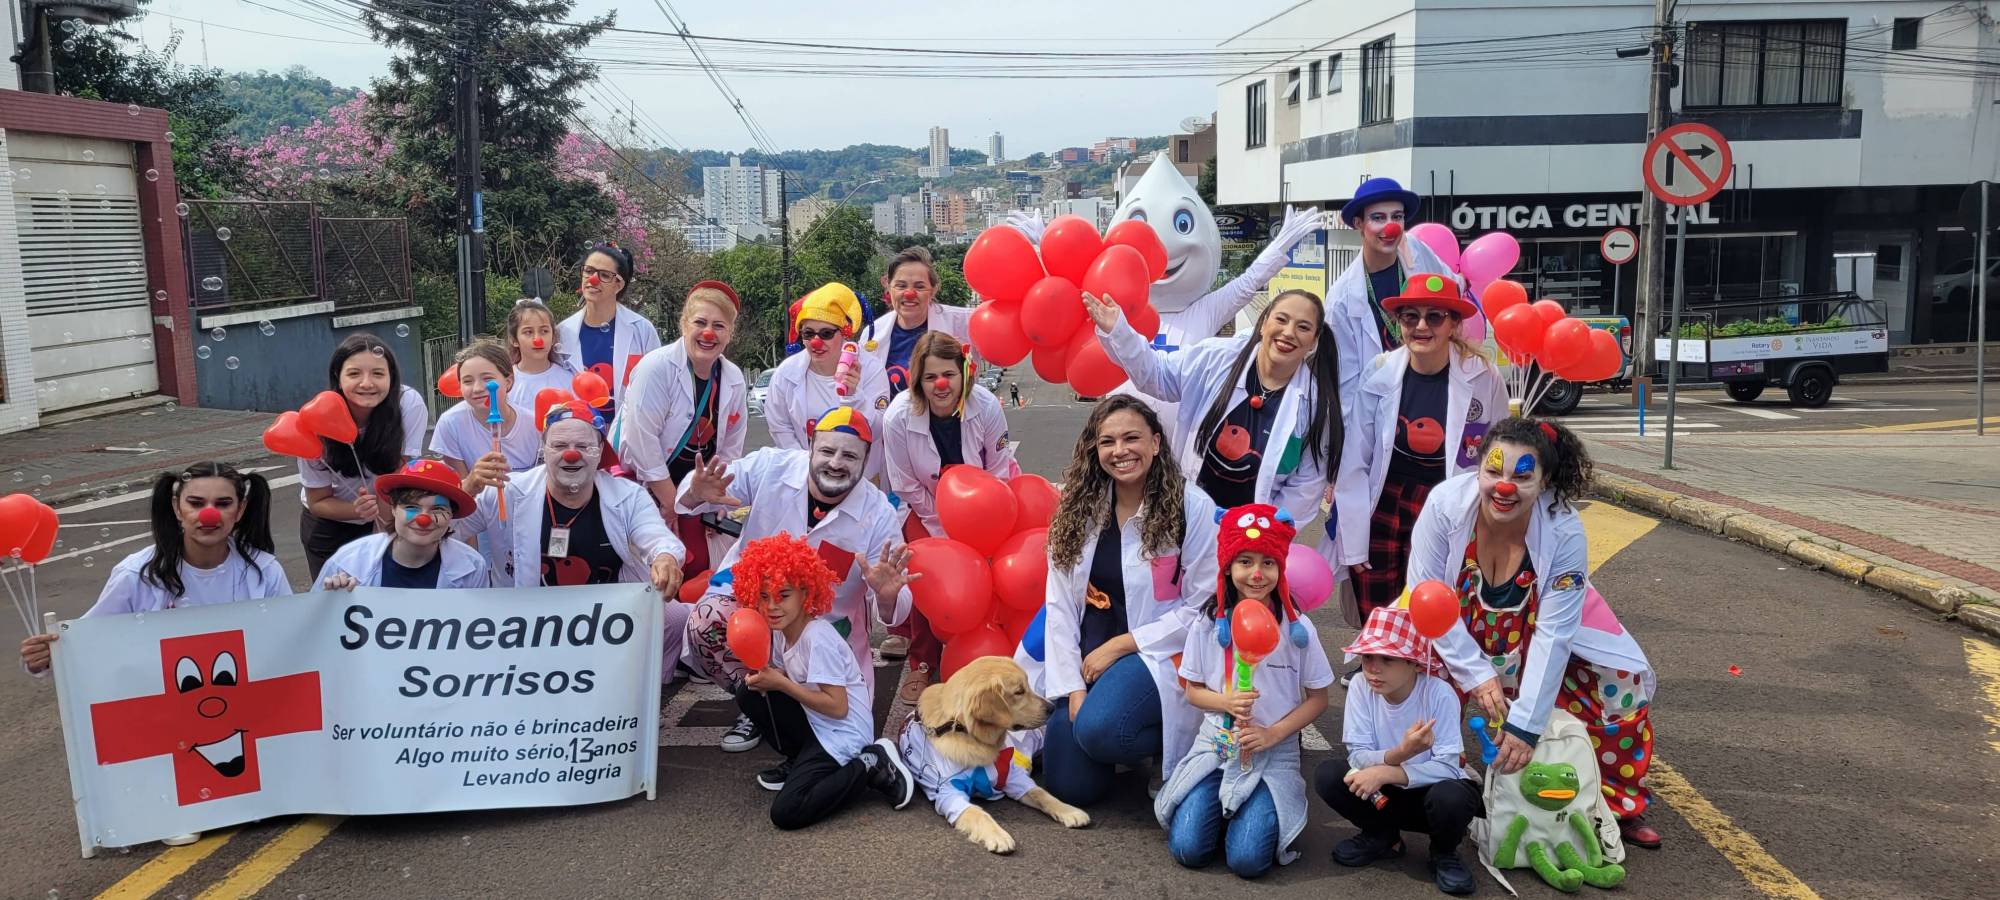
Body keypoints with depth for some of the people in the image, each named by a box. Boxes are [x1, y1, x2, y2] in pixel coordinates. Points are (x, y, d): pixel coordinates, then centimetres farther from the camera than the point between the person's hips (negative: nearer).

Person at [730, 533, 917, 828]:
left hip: (844, 733, -9)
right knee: (749, 693, 1)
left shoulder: (818, 639, -24)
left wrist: (781, 683, -20)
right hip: (815, 725, 9)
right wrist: (763, 675, -11)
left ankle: (871, 766, -8)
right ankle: (799, 762, 11)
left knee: (785, 813, -19)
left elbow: (837, 707, -24)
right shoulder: (780, 630, 3)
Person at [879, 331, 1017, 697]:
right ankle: (921, 664, 5)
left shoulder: (987, 406, -25)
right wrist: (945, 530, -12)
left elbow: (998, 472, -11)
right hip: (926, 511, -1)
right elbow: (907, 487, -14)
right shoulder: (898, 418, -26)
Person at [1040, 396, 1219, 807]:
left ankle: (1173, 747, 0)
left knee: (1098, 729, -33)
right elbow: (1060, 604, 0)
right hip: (1086, 658, 4)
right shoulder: (1078, 507, 1)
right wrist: (1073, 686, -8)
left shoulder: (1192, 507, -10)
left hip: (1156, 654, -4)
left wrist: (1120, 645, -11)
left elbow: (1202, 607, -9)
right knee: (1069, 787, -3)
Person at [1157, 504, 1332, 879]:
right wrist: (1227, 702, -19)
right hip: (1216, 746, 2)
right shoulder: (1208, 625, -6)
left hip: (1274, 755, -1)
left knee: (1247, 859, -17)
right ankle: (1220, 806, 18)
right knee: (1187, 849, -13)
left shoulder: (1297, 629, -10)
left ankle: (1265, 809, 15)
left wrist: (1273, 734, -15)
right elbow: (1194, 691, 3)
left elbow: (1318, 699, -1)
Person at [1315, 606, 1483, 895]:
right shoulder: (1360, 687, -16)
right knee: (1327, 775, -22)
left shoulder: (1439, 693, -24)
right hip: (1384, 793, 3)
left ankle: (1444, 852, 0)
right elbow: (1357, 754, -17)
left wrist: (1386, 772, -35)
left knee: (1451, 797, -37)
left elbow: (1448, 766, -27)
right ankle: (1383, 836, 6)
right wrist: (1398, 754, -38)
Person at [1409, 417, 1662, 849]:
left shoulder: (1564, 530, -31)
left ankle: (1618, 806, 16)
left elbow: (1553, 633, -28)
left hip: (1535, 631, 1)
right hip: (1454, 630, 0)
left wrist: (1525, 724, -31)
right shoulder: (1445, 503, -32)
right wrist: (1476, 673, -24)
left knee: (1623, 684, -9)